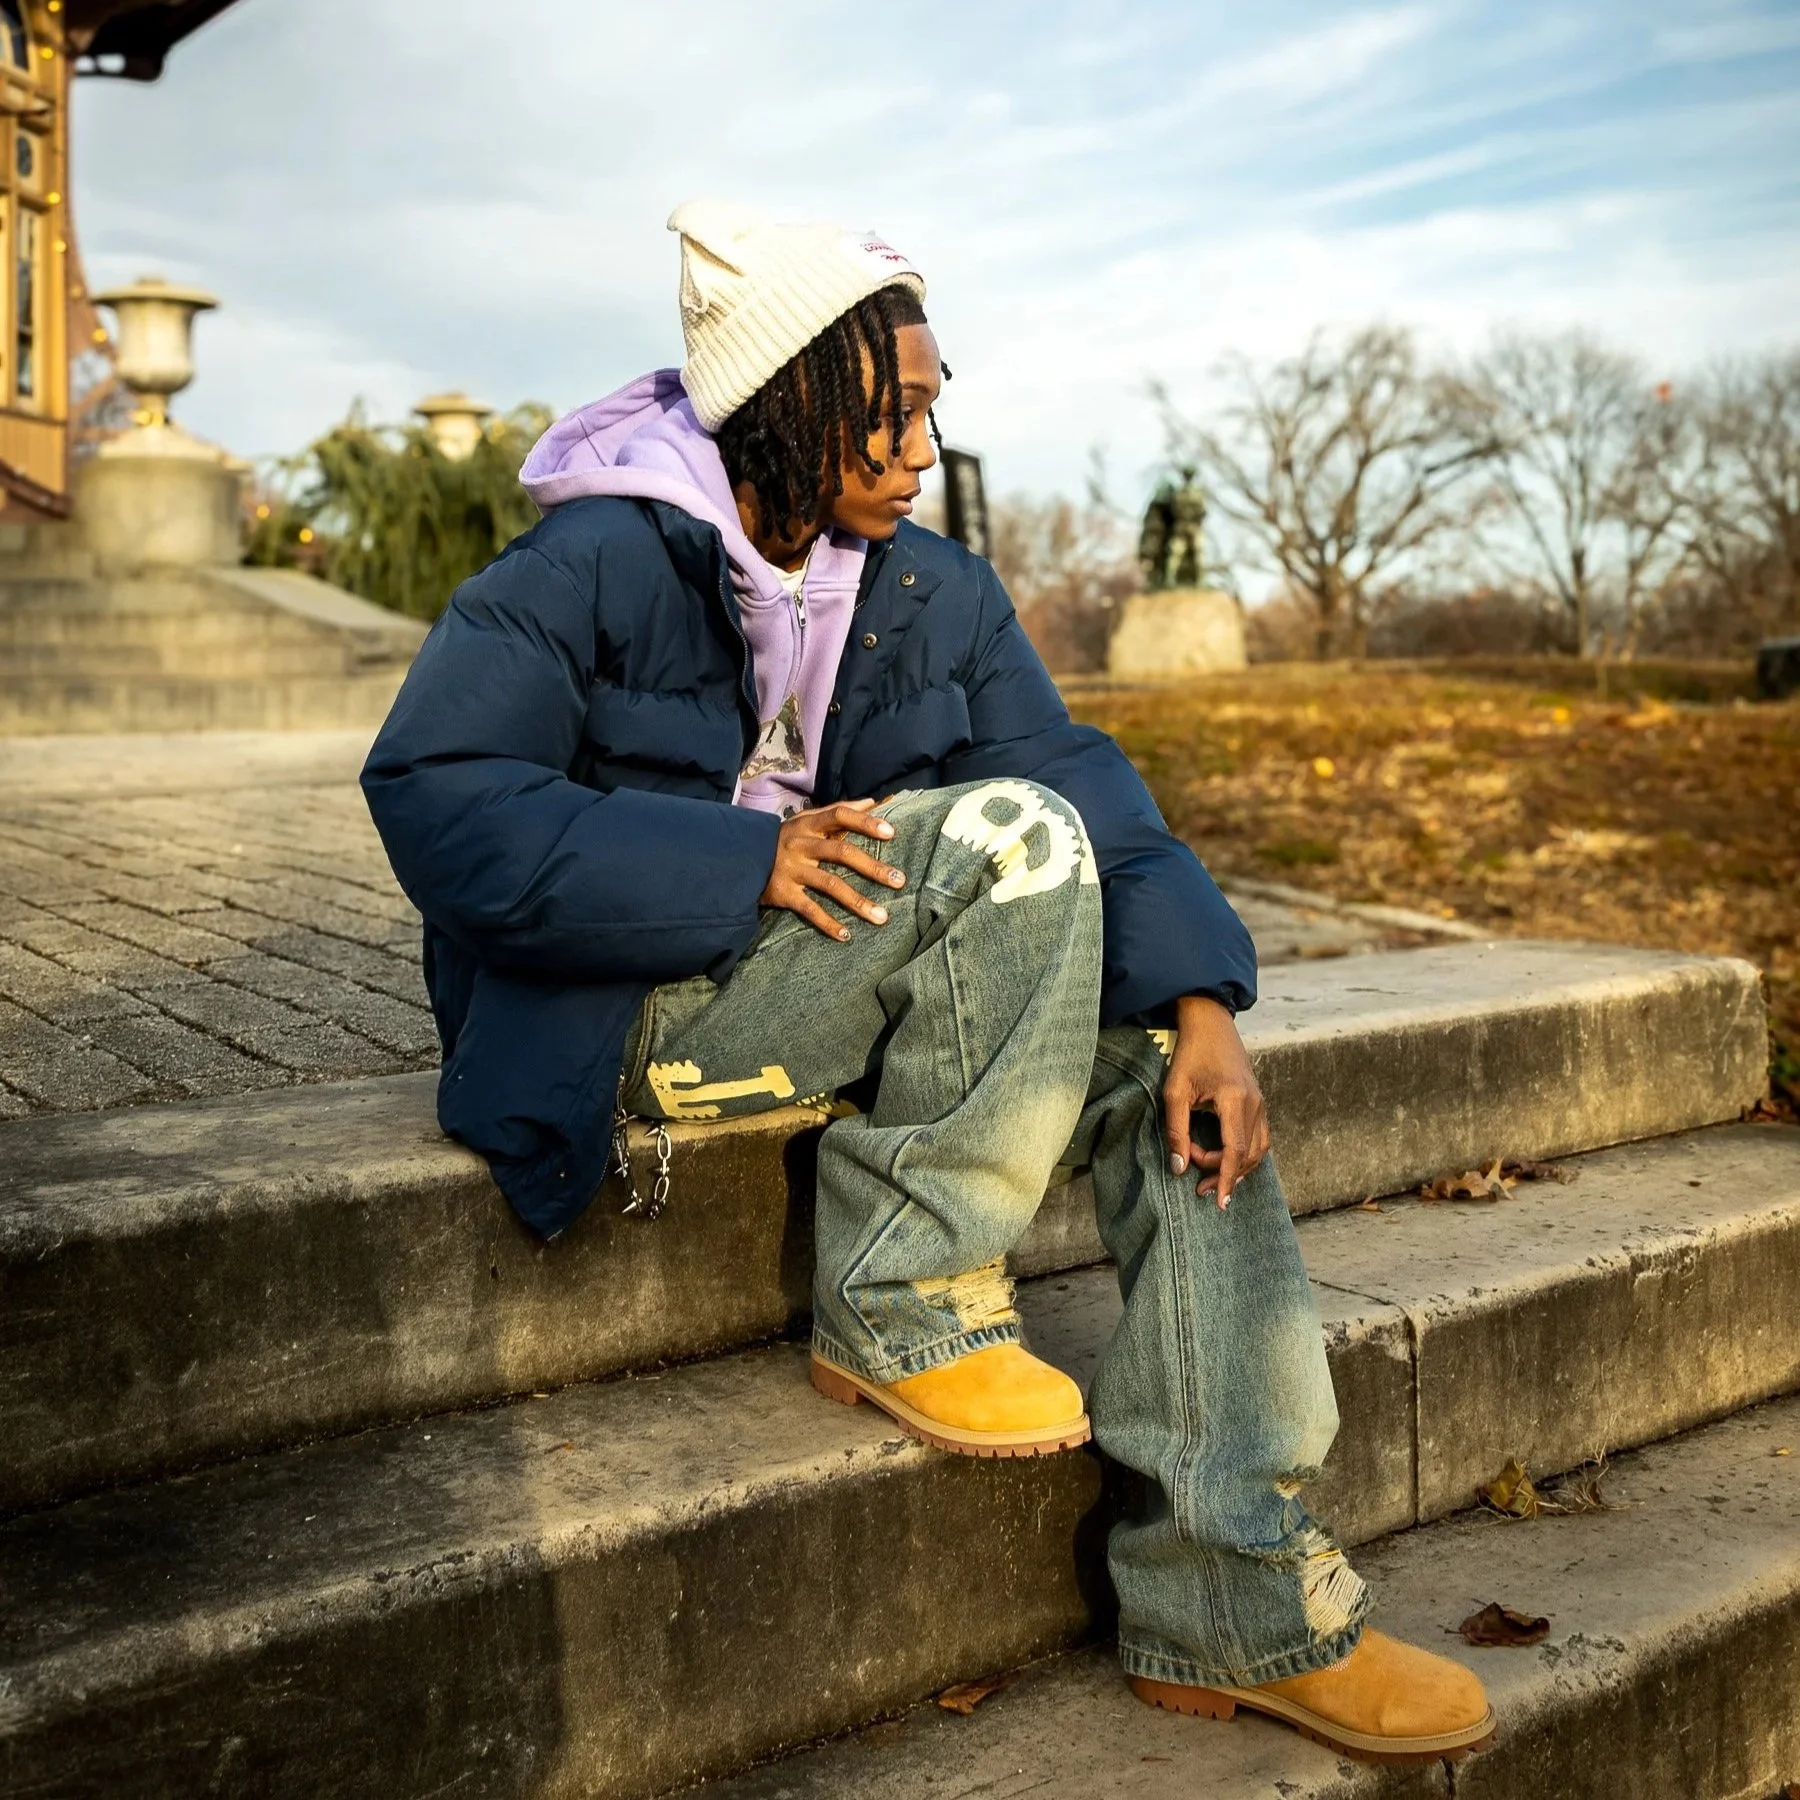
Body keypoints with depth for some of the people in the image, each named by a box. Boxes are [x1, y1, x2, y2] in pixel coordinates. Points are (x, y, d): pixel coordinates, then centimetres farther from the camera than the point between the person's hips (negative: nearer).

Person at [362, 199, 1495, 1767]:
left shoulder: (939, 595, 7)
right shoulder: (595, 569, -10)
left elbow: (1092, 788, -3)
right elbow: (438, 802, -19)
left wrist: (1203, 1010, -19)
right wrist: (748, 860, -27)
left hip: (845, 985, 7)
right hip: (633, 1013, -6)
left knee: (1164, 1065, -14)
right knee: (1013, 836, -26)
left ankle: (1235, 1598, -8)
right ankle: (902, 1308, -17)